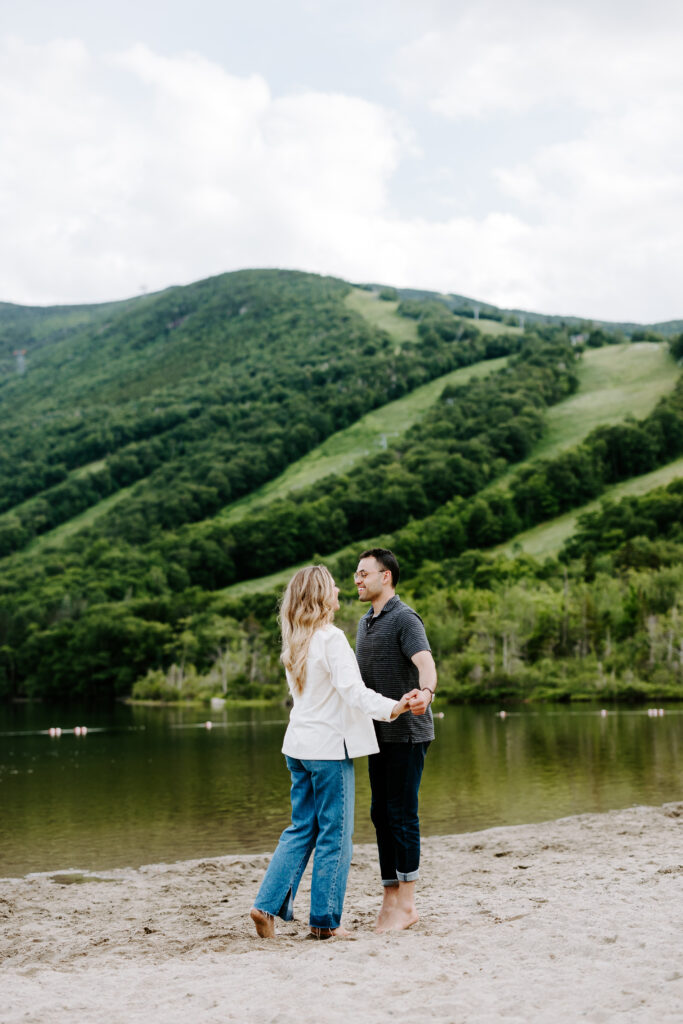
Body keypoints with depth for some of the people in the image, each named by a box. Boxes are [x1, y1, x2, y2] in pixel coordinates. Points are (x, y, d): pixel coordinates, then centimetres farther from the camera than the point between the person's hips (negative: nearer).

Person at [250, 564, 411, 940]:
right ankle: (325, 920, 8)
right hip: (329, 745, -8)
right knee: (334, 835, 2)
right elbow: (351, 689, -25)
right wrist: (391, 708, -38)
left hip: (298, 745, 8)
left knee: (301, 829, 15)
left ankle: (268, 904, 8)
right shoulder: (331, 638, -14)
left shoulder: (294, 641, 11)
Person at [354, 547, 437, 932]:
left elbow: (425, 661, -29)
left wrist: (425, 691, -48)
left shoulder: (405, 619, -12)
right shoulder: (366, 622, 16)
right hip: (380, 732, 9)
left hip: (406, 733, -9)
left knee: (402, 815, -5)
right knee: (382, 814, 9)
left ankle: (406, 904, 2)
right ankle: (391, 899, 16)